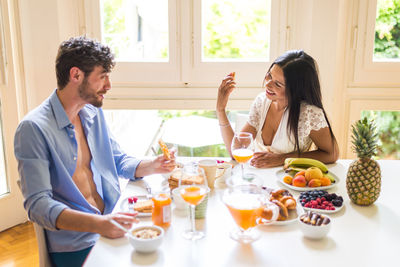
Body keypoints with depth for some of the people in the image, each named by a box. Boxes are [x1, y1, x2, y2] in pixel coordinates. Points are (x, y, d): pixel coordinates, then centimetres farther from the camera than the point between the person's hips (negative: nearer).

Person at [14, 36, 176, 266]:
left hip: (113, 227, 7)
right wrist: (97, 224, -33)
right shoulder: (34, 128, -13)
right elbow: (38, 204, -19)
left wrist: (151, 166, -1)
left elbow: (119, 160, 20)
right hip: (77, 246, -7)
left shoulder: (94, 113, 10)